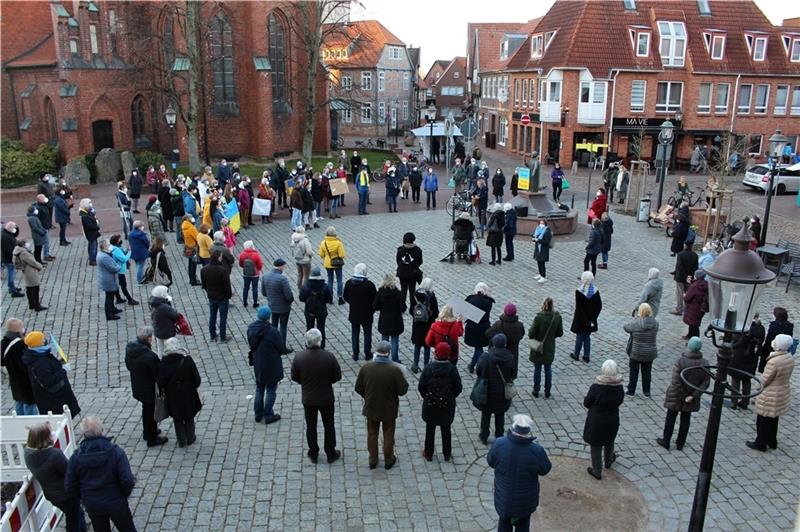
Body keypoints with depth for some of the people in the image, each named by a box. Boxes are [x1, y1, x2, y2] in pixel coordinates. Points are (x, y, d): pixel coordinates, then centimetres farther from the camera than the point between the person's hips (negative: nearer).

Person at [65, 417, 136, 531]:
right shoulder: (116, 452, -23)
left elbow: (69, 487, -7)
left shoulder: (76, 456, -16)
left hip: (92, 506, 3)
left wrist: (83, 497, 12)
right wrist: (124, 494, -2)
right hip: (116, 503, -2)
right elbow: (127, 481, -23)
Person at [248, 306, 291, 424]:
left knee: (259, 389, 21)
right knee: (271, 390, 11)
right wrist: (288, 350, 3)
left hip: (258, 365, 6)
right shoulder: (273, 332, -27)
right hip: (271, 365, -5)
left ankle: (258, 414, 31)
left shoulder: (251, 329, -9)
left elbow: (251, 345, 4)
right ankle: (268, 415, 19)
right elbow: (282, 349, -18)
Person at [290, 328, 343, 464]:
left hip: (308, 398, 1)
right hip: (326, 398, -1)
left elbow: (294, 377, -4)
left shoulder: (299, 357, -17)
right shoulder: (329, 356, -22)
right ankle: (331, 454, 28)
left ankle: (313, 454, 31)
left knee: (311, 426, 18)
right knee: (329, 426, 16)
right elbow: (337, 376, -12)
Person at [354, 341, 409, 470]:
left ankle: (373, 460, 33)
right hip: (389, 410, -2)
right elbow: (403, 390, -16)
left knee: (372, 434, 20)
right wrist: (403, 379, 2)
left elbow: (358, 388, -6)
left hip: (371, 408, 2)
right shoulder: (395, 369, -23)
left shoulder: (365, 367, -15)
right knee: (388, 435, 18)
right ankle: (389, 461, 33)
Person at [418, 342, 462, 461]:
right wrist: (450, 397, 10)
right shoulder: (452, 369, -16)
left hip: (430, 405, 0)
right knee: (446, 430, 18)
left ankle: (428, 454, 29)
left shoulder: (428, 368, -18)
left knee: (430, 429, 16)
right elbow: (458, 388, -9)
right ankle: (447, 454, 31)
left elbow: (421, 387, -11)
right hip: (447, 406, 1)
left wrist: (426, 397, 8)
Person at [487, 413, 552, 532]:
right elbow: (545, 470, -10)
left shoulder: (499, 444, -25)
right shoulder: (536, 451, -30)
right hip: (526, 500, -1)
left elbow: (491, 462, -7)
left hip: (504, 497, 1)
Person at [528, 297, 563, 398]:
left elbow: (531, 334, -18)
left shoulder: (539, 318, -23)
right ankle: (547, 392, 24)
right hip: (550, 348, 3)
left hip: (538, 348, -3)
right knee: (548, 369, 16)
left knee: (537, 369, 12)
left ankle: (536, 391, 23)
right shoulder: (557, 317, -11)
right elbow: (560, 333, -2)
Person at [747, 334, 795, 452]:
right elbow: (785, 375, 5)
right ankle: (772, 442, 37)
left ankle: (760, 444, 21)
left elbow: (765, 380, -21)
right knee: (774, 419, 24)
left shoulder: (773, 362, -31)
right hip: (784, 392, 8)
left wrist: (760, 386, -1)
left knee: (763, 420, 9)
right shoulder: (790, 358, -6)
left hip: (770, 396, -8)